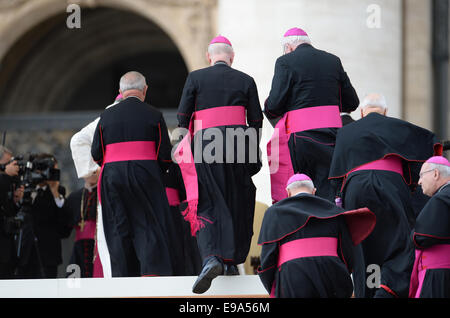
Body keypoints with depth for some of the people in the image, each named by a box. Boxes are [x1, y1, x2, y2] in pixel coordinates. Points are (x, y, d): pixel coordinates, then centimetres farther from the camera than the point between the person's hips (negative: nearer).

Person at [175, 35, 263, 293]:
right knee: (237, 203, 14)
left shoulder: (196, 78, 7)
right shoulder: (245, 81, 11)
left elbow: (183, 117, 3)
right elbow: (256, 120, 10)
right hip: (238, 144, 1)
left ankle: (211, 257, -27)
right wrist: (252, 154, 18)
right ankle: (231, 260, 15)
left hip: (205, 143, -1)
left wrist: (184, 146, 14)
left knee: (206, 205, -5)